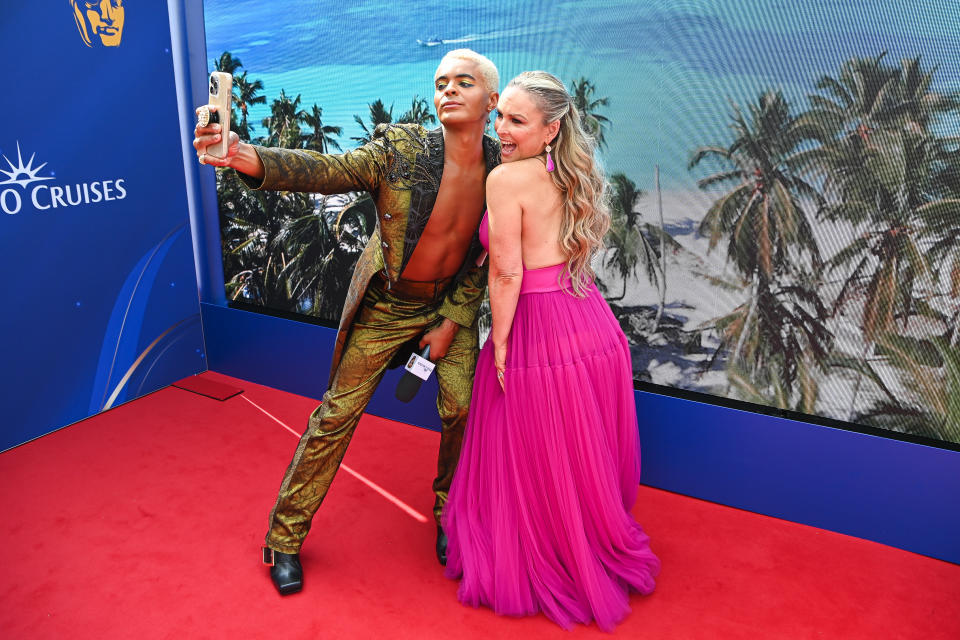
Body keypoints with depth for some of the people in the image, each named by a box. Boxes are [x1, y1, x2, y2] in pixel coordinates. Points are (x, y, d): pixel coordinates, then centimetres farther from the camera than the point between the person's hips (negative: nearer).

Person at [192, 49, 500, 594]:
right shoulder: (401, 150, -19)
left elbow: (487, 259, -3)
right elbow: (327, 170, -29)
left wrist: (450, 323, -6)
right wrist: (246, 157, -46)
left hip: (450, 303, 2)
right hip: (386, 305, -2)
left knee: (462, 410, -6)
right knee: (338, 413, 1)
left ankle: (448, 514, 24)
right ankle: (285, 535, 18)